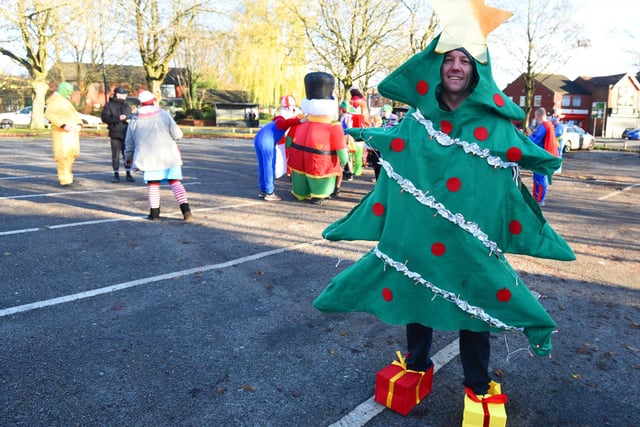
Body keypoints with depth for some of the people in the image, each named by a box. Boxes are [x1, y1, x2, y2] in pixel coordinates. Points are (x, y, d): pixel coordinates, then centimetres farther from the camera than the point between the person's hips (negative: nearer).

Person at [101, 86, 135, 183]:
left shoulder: (126, 105, 14)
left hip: (126, 134, 4)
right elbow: (105, 118, -11)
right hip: (115, 135, -4)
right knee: (115, 156, 1)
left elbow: (130, 117, 23)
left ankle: (128, 174, 11)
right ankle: (116, 175, 10)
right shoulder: (109, 105, -1)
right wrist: (118, 118, -21)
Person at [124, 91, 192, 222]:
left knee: (153, 184, 13)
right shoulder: (164, 115, 1)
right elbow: (177, 134, -5)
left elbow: (129, 142, 14)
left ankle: (154, 212, 15)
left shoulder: (134, 121, 8)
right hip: (169, 155, -1)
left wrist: (128, 158, 28)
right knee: (175, 182, 1)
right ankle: (185, 209, -10)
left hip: (148, 156, 1)